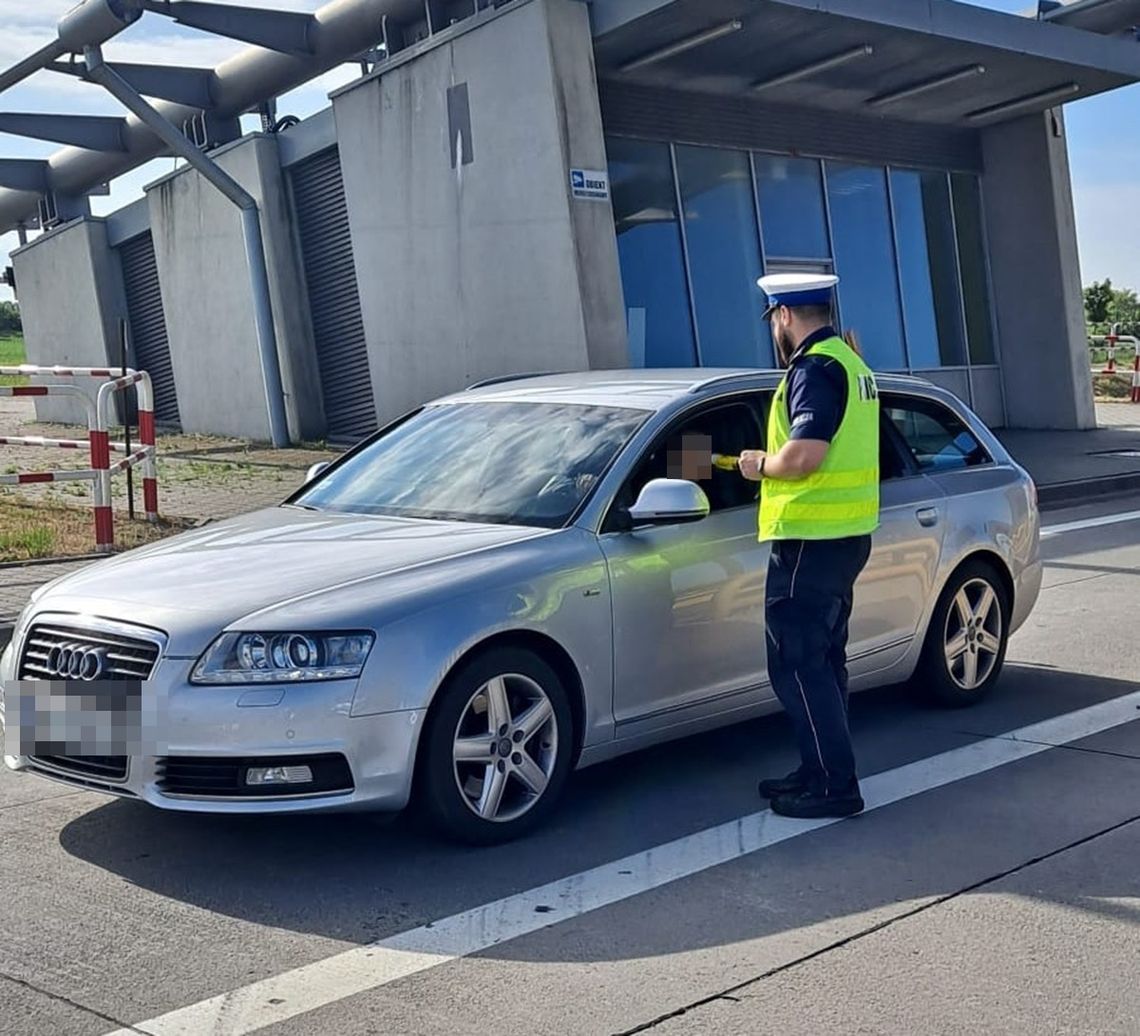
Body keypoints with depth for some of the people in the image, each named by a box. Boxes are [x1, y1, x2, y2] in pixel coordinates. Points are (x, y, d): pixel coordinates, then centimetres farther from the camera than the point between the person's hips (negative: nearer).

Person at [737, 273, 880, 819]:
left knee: (798, 665, -5)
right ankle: (821, 770, 27)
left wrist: (761, 464, -8)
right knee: (822, 660, 18)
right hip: (846, 533, 11)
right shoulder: (852, 363, 16)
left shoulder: (815, 369, -16)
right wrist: (773, 462, 18)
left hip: (810, 539, -11)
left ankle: (836, 785, -1)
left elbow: (803, 456, -26)